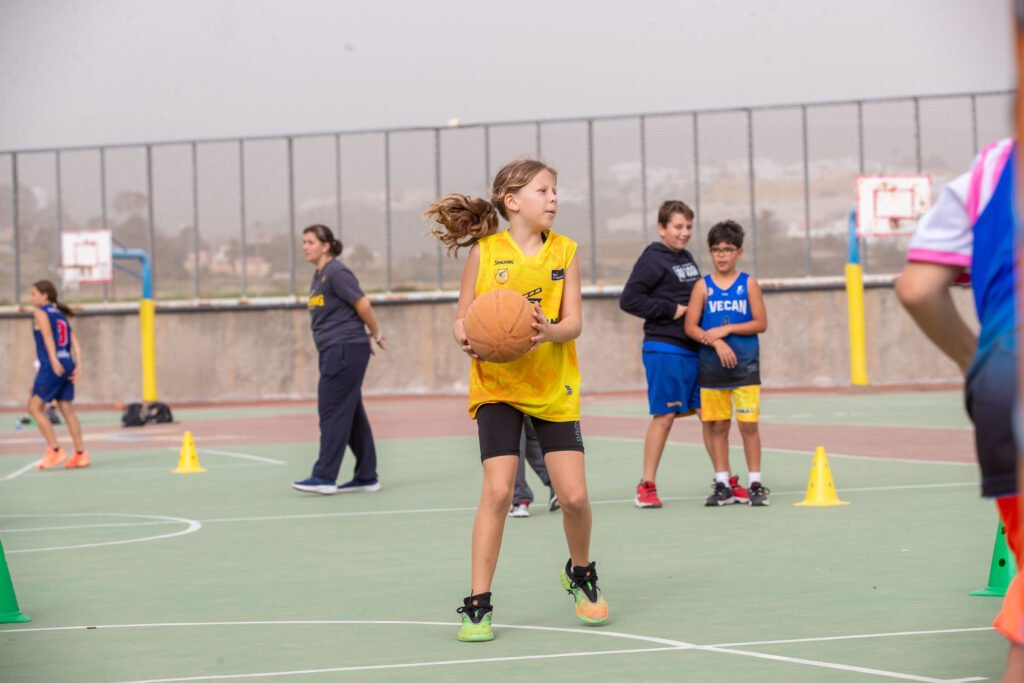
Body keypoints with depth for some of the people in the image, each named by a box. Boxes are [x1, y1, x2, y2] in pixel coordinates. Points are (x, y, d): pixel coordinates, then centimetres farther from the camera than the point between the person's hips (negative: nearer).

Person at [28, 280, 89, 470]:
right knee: (67, 409, 9)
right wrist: (78, 365, 5)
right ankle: (80, 454, 7)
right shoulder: (60, 314, 20)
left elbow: (47, 335, -16)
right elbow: (74, 341, 11)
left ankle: (55, 450, -6)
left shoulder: (40, 312, -1)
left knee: (35, 407, -1)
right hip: (66, 365, 8)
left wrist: (53, 360, -27)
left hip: (51, 367, -8)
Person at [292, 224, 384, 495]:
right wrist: (369, 336, 18)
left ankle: (324, 477, -7)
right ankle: (367, 477, 15)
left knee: (332, 412, -8)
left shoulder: (336, 273, -12)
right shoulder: (318, 277, 16)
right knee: (352, 414, 11)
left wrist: (376, 335, -2)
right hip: (333, 351, 9)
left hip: (345, 350, -9)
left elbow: (363, 304, -13)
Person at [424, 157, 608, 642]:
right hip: (497, 385, -2)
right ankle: (478, 604, -4)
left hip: (554, 387, 2)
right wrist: (466, 338, -23)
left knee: (574, 496, -2)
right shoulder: (484, 251, -5)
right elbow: (462, 318, 0)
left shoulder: (565, 251, 0)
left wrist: (550, 331, -28)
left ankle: (580, 574, 29)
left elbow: (574, 323, -6)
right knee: (498, 490, -14)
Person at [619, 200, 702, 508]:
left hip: (694, 348, 7)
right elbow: (628, 299, -15)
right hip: (664, 349, -7)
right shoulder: (653, 259, -8)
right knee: (664, 415, -5)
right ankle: (646, 486, 3)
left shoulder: (687, 258, 16)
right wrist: (671, 310, -15)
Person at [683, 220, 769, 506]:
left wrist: (727, 329, -12)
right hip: (712, 367, 1)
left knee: (748, 424, -3)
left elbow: (761, 323, -3)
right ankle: (723, 484, 14)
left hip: (745, 366, -1)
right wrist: (716, 342, -17)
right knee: (717, 425, 6)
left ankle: (755, 483, 5)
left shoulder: (748, 284, 2)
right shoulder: (703, 286, 3)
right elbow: (690, 326, -2)